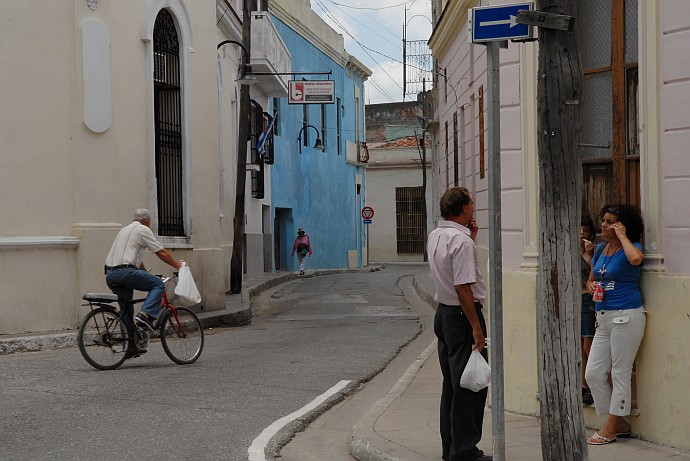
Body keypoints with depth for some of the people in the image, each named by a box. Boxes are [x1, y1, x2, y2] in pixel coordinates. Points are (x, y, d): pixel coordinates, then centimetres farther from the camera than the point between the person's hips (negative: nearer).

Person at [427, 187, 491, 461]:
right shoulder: (461, 240, -18)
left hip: (442, 313, 10)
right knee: (470, 383, -4)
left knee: (451, 381, 16)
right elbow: (463, 287, -23)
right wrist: (476, 327, -20)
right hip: (461, 315, -10)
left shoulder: (435, 236, 11)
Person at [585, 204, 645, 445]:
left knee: (620, 373, 1)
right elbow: (591, 279, 24)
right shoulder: (600, 249, 12)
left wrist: (622, 236, -19)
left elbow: (636, 258, -35)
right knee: (593, 373, 6)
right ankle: (620, 423, 18)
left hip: (626, 316, -8)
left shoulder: (631, 247, -9)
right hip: (604, 317, 8)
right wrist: (592, 286, 0)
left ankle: (610, 428, 10)